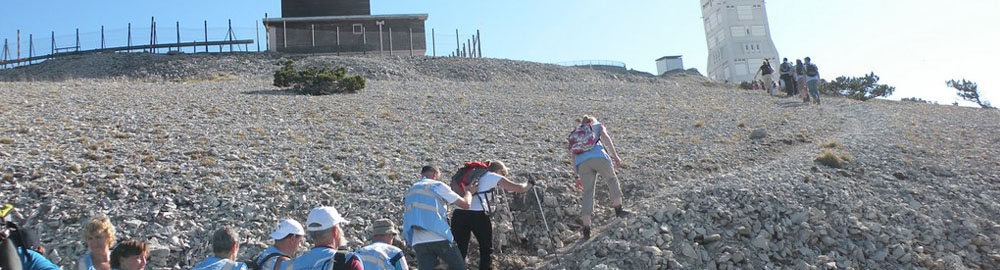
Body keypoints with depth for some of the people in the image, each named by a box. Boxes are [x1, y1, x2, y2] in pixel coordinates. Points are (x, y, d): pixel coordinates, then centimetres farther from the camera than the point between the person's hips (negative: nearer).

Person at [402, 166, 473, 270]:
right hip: (440, 238, -5)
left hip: (418, 242, 5)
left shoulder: (410, 191, 21)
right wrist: (468, 192, 24)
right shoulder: (438, 186, 2)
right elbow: (465, 204, 2)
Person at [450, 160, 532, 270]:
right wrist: (529, 184, 27)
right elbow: (519, 188, 9)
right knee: (486, 250, 12)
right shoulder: (493, 176, 9)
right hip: (477, 215, -5)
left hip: (458, 213, 5)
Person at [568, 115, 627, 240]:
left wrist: (577, 176, 24)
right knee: (612, 179, 24)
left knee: (588, 193, 5)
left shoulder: (575, 133, 35)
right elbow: (606, 138, 6)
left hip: (582, 163, 3)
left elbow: (572, 157, 25)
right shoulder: (598, 126, 28)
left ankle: (586, 230, -1)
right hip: (598, 156, -3)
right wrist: (615, 156, 0)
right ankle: (618, 210, 23)